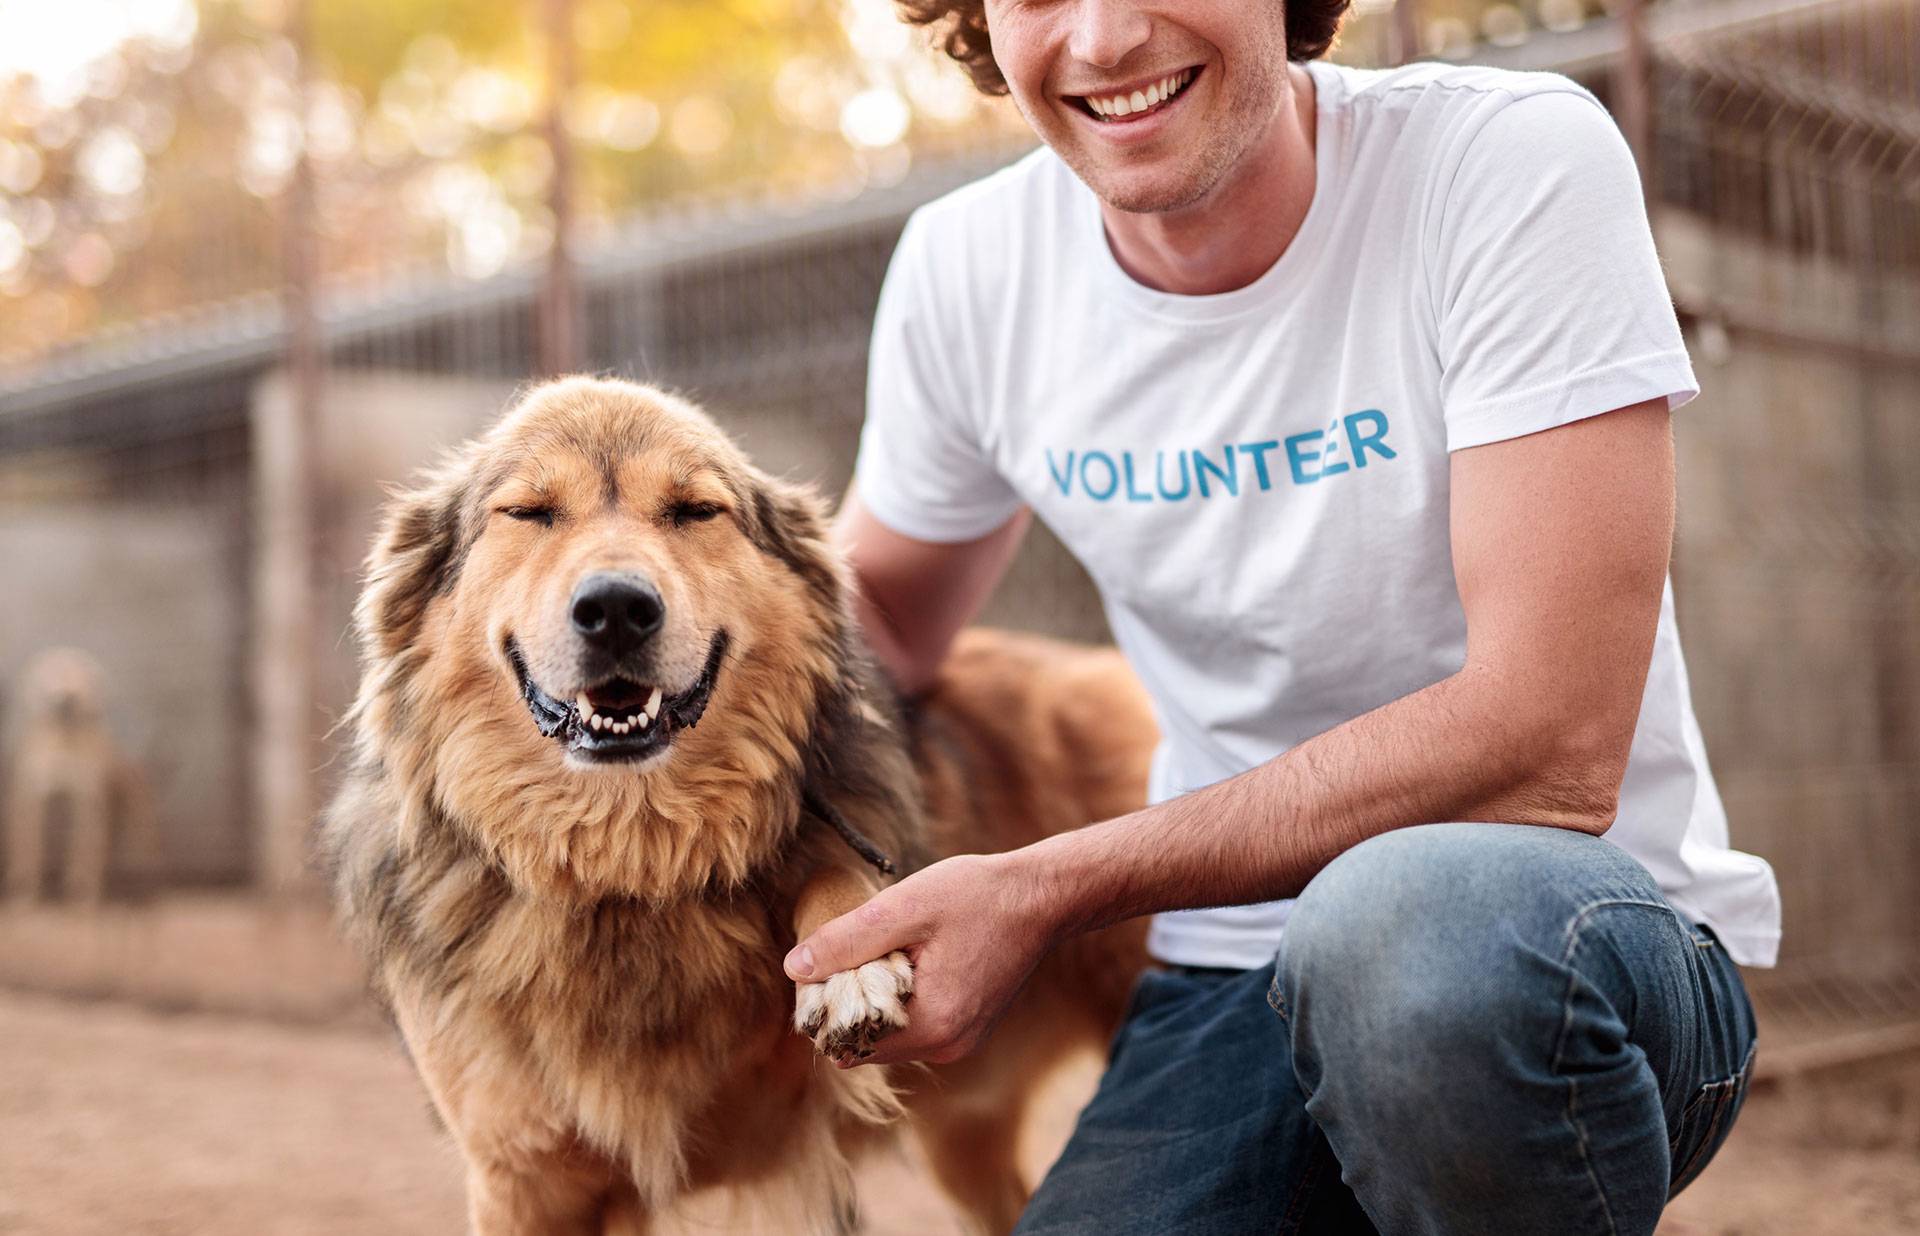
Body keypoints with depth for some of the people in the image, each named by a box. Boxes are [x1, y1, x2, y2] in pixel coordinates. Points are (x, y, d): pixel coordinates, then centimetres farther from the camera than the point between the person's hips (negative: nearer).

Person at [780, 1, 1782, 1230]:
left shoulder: (1517, 161, -16)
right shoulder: (967, 271, -1)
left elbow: (1553, 751, -23)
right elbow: (876, 621, 15)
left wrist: (1046, 891, -22)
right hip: (1229, 992, 5)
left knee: (1399, 918, -37)